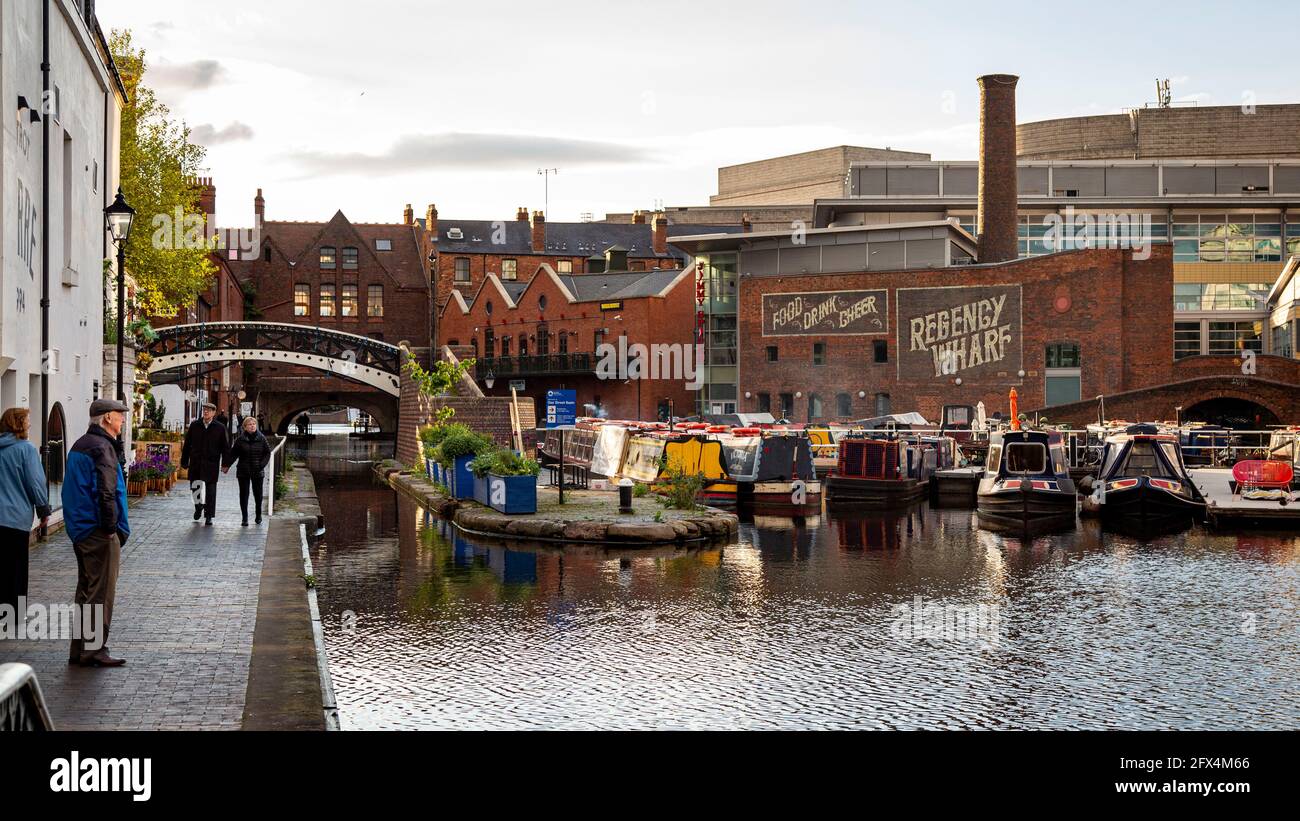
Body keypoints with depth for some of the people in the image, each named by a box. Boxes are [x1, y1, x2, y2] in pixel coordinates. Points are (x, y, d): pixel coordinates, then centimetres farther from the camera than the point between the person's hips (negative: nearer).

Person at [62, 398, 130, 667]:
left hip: (80, 530, 10)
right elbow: (106, 492, -23)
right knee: (102, 592, -4)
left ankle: (79, 650, 20)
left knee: (86, 591, 15)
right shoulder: (101, 447, -15)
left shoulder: (80, 445, 16)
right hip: (99, 533, -10)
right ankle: (94, 650, -2)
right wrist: (111, 527, -16)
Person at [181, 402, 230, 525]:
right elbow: (187, 444, 11)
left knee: (210, 490, 1)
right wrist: (184, 461, 8)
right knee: (195, 486, 2)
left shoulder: (220, 428, 2)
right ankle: (198, 507, 30)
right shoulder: (194, 425, 7)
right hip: (195, 463, 2)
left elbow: (226, 447, 3)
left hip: (211, 464, -2)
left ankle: (208, 516, 8)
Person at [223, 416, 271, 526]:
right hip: (243, 471, 0)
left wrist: (262, 464, -7)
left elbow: (267, 453, 5)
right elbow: (233, 454, 4)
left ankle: (258, 515, 28)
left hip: (257, 472, 0)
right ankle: (245, 518, 4)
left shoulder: (261, 439, 1)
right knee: (243, 494, -1)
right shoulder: (240, 439, 0)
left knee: (258, 494, 7)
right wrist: (227, 465, -2)